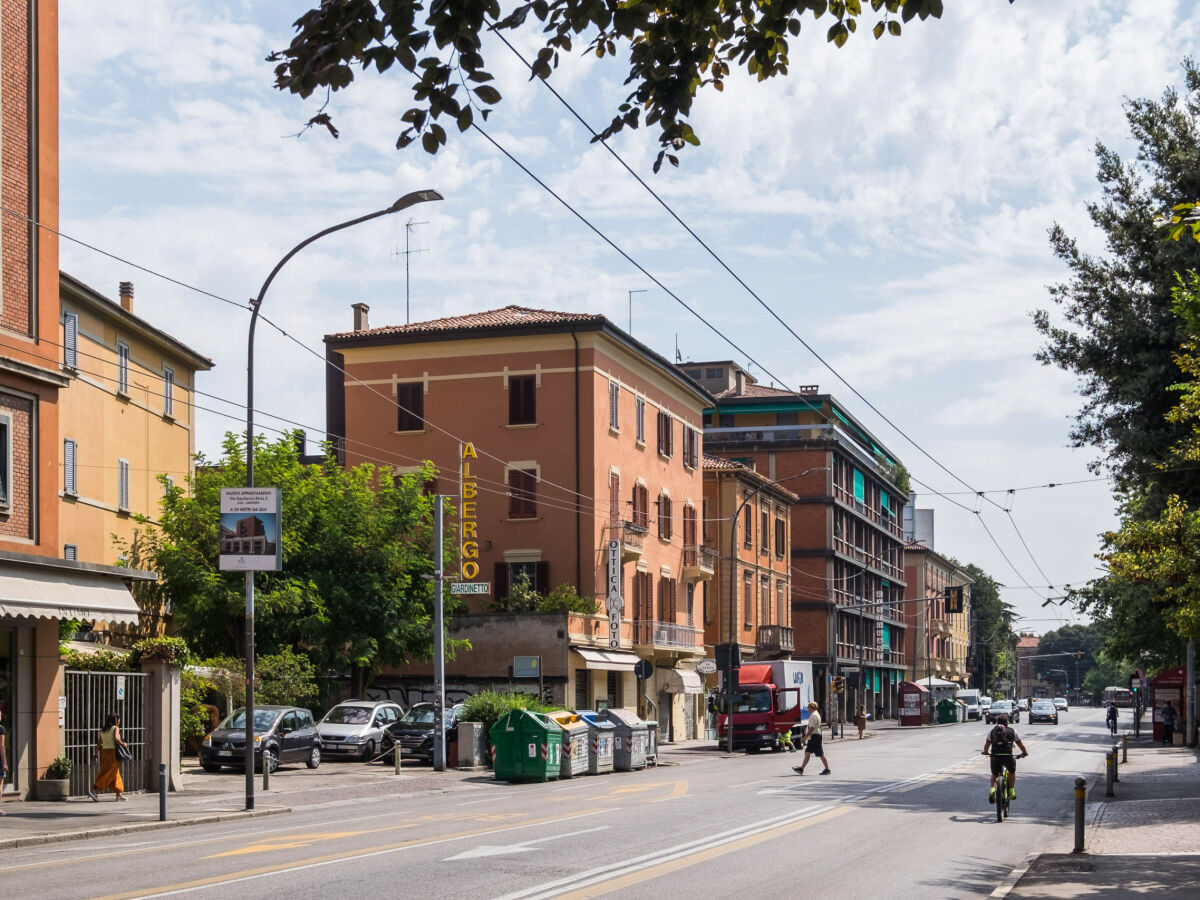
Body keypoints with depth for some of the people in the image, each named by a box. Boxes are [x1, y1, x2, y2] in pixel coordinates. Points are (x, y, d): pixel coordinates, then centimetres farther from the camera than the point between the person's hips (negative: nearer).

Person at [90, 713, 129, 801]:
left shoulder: (103, 730, 14)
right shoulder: (115, 728, -5)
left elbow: (99, 743, 11)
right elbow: (115, 738, -22)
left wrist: (95, 755, 12)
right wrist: (122, 744, -8)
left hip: (104, 751, 8)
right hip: (112, 752, -8)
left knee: (115, 774, 12)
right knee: (109, 774, -6)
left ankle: (118, 794, 14)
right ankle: (93, 789, -15)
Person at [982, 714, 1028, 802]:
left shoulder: (992, 731, 16)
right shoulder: (1012, 731, 13)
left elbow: (987, 744, 18)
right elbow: (1020, 744, 18)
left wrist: (985, 752, 38)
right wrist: (1024, 752, 35)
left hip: (995, 756, 1)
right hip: (1008, 756, -1)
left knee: (994, 774, 22)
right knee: (1012, 772, 28)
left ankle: (992, 789, -3)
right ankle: (1011, 792, 27)